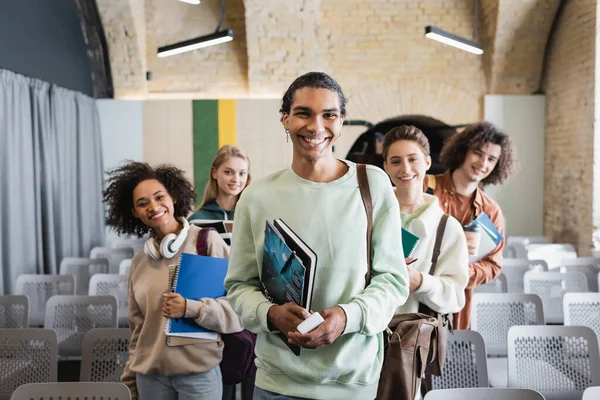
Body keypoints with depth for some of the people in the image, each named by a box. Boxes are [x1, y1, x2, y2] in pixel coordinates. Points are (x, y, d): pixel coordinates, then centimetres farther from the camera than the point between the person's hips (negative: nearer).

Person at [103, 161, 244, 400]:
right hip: (150, 375, 4)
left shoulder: (207, 241, -7)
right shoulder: (139, 262, 6)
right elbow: (138, 331, 12)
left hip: (198, 372, -3)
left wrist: (191, 309, -21)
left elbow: (239, 307, -10)